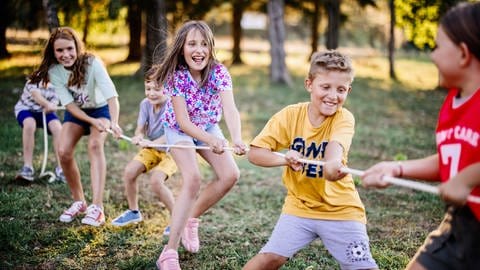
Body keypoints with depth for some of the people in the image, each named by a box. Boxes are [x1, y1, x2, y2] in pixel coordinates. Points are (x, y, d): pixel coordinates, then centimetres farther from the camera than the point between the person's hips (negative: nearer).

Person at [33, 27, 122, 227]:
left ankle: (97, 207, -34)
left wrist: (114, 122, -56)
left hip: (100, 109, -3)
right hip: (76, 112, 3)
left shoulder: (92, 63, -30)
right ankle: (79, 202, 7)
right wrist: (92, 121, -34)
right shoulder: (54, 71, -21)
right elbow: (68, 104, -20)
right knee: (63, 152, -16)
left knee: (95, 145, -29)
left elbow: (111, 94, -40)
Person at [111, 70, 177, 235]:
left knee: (156, 180, -25)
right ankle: (133, 211, 18)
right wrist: (138, 137, -30)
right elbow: (140, 128, -6)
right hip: (152, 148, 7)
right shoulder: (146, 104, -6)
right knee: (129, 172, -6)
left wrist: (152, 143, -43)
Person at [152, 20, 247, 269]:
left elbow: (230, 108, -40)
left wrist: (237, 139, -60)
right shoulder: (175, 75, -29)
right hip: (179, 129, -3)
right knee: (193, 179, -25)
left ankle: (192, 218, 15)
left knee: (230, 175, -12)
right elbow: (183, 121, -33)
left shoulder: (218, 71, -25)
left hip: (208, 127, 4)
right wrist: (210, 140, -51)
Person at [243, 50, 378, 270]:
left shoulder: (344, 118, -13)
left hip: (341, 209, -1)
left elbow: (336, 145, -35)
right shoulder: (290, 114, -9)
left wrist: (332, 164, -59)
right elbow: (254, 153, -10)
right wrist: (285, 159, -31)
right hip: (300, 205, 1)